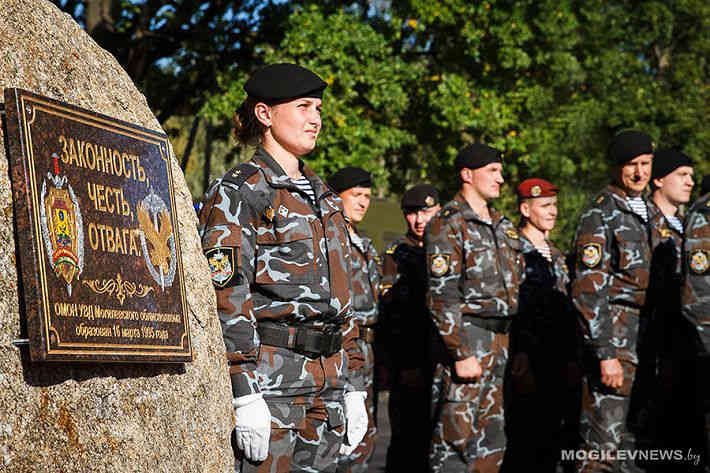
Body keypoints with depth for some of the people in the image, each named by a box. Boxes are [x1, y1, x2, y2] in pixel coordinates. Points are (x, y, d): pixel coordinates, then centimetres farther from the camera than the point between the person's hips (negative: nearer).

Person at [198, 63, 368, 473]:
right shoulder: (237, 193, -6)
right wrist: (245, 397, -20)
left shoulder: (325, 198, 18)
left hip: (326, 384, 7)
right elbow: (227, 297, -14)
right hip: (269, 377, -7)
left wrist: (353, 388, 15)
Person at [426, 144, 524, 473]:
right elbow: (442, 296, -15)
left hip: (502, 340, 8)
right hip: (467, 338, -8)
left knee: (493, 438, 10)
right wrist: (462, 353, -20)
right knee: (456, 435, -8)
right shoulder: (447, 225, -8)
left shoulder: (503, 226, 17)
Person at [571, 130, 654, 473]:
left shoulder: (650, 213, 16)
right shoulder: (600, 216, -9)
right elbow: (588, 290, -15)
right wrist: (606, 354, -21)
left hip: (647, 340, 8)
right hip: (613, 342, -8)